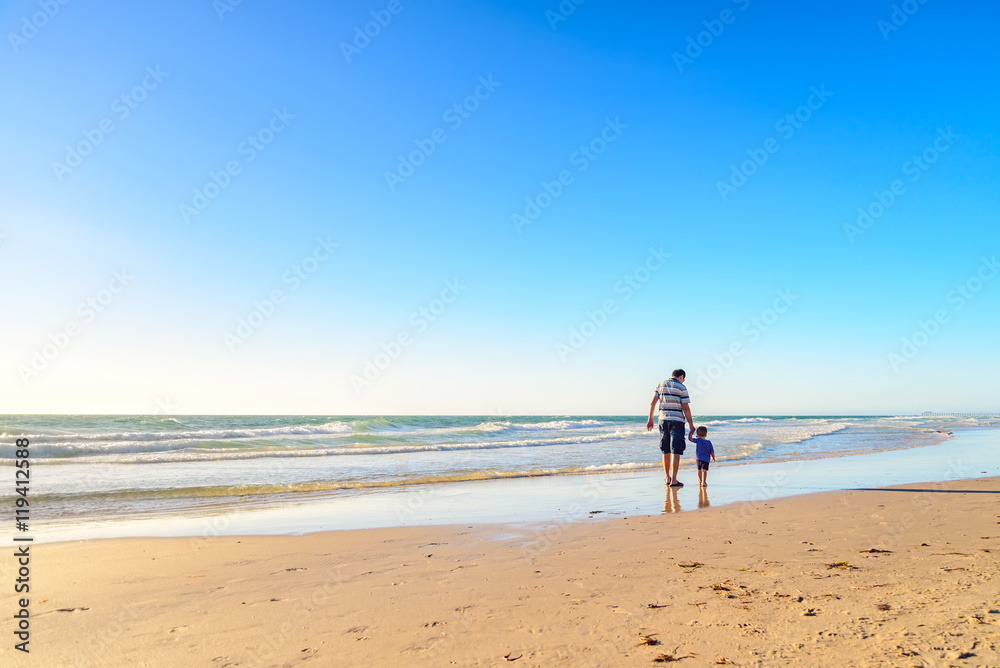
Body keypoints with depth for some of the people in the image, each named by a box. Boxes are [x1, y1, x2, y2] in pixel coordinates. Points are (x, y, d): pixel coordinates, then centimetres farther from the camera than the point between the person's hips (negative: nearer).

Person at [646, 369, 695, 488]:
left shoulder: (660, 385, 9)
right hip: (677, 421, -5)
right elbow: (686, 408, -7)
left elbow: (652, 403, 6)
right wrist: (691, 425, 0)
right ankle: (673, 481, -8)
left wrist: (650, 419, 12)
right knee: (676, 451, -4)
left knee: (666, 451, 15)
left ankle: (667, 478, 22)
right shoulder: (681, 388, -4)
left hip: (663, 420, 5)